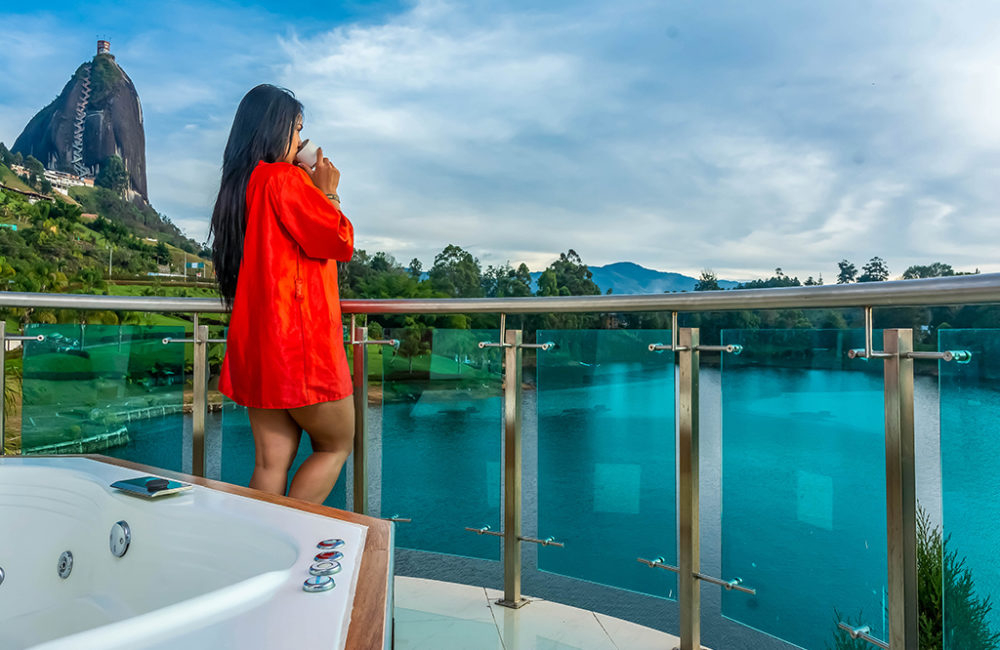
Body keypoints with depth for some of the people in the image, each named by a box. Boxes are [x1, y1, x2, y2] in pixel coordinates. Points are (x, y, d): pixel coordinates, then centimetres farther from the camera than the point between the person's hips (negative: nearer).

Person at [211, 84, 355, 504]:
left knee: (271, 460, 10)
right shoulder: (284, 179, -12)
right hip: (297, 342, -9)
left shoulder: (240, 184, 16)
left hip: (256, 344, 9)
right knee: (336, 445, 8)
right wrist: (327, 192, 5)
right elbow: (340, 242, -11)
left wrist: (314, 189, 18)